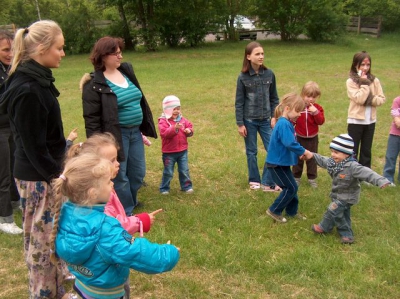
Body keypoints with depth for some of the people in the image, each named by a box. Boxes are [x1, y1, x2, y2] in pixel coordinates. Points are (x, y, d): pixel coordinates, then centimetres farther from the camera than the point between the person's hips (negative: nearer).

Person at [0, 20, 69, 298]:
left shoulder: (37, 80, 6)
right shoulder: (28, 90, -24)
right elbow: (34, 146, -21)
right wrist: (55, 175, -16)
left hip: (44, 172, 10)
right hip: (38, 177, -10)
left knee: (49, 236, 22)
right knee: (42, 239, 6)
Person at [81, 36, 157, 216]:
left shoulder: (127, 71, 7)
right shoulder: (94, 84, -13)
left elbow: (140, 102, 15)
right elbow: (91, 119, -13)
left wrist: (145, 129, 16)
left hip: (135, 132, 7)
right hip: (115, 135, -7)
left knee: (138, 173, 16)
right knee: (120, 175, 7)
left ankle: (130, 202, 41)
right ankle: (126, 212, 25)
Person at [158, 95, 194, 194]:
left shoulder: (182, 120, 4)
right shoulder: (163, 121, -13)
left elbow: (189, 126, 9)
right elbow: (164, 133, -27)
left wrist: (189, 131, -15)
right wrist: (175, 128, -39)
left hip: (182, 151, 4)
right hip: (169, 152, -4)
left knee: (184, 170, 13)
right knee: (168, 172, 8)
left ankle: (186, 186, 28)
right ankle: (164, 188, 23)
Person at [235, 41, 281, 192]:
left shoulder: (269, 74, -2)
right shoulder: (243, 77, -9)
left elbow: (274, 98, 6)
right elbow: (239, 102, -5)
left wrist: (274, 117, 0)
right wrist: (240, 124, -7)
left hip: (265, 120, 2)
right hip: (249, 120, -2)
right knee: (251, 152, 9)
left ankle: (267, 182, 12)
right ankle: (254, 180, 26)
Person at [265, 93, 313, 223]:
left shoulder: (287, 123, 8)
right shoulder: (284, 124, -24)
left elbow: (291, 142, 15)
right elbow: (290, 143, -34)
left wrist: (300, 152, 2)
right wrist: (304, 152, -22)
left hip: (281, 162, 10)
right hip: (276, 163, -10)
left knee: (291, 187, 17)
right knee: (291, 188, -1)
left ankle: (292, 211, 32)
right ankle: (274, 211, 10)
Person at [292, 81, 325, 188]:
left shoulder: (317, 108, -5)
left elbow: (321, 121, -16)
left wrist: (316, 112, -27)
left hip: (312, 138, 1)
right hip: (299, 137, -1)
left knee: (312, 159, 10)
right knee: (298, 158, 11)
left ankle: (312, 178, 22)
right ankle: (296, 177, 23)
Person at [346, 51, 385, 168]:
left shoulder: (374, 80, 1)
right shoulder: (351, 81, -9)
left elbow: (382, 99, 0)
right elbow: (359, 99, -20)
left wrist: (370, 99, -16)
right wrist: (365, 83, -16)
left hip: (370, 120, 4)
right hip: (355, 120, -4)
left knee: (366, 151, 15)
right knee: (352, 151, 6)